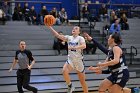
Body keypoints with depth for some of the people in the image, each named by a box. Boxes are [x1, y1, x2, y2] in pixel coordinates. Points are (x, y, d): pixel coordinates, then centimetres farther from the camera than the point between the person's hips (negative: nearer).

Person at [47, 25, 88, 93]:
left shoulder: (80, 38, -7)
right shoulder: (69, 38, 5)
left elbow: (84, 46, -27)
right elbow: (58, 35, -5)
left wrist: (74, 47, -38)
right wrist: (49, 27, -15)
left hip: (79, 61, -3)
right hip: (70, 60, 3)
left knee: (82, 81, 7)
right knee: (64, 71, -28)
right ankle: (70, 86, -5)